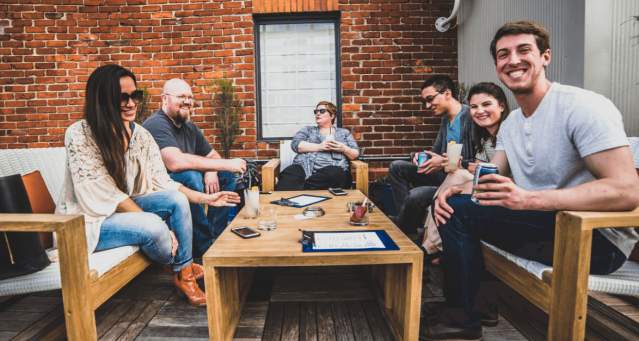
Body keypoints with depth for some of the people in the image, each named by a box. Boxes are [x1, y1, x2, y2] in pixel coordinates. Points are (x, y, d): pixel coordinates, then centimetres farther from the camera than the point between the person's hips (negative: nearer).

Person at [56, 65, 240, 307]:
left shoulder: (140, 135, -3)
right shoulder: (79, 135, -20)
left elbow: (161, 183, -1)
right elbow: (106, 196, -23)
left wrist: (204, 198, -11)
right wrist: (157, 223, -27)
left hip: (125, 209, 6)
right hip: (87, 220, -6)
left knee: (177, 200, -18)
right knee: (154, 227, -30)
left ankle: (184, 273, -7)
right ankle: (180, 267, 3)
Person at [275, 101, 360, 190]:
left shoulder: (344, 133, 25)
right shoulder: (307, 130, 25)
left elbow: (356, 154, 17)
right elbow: (295, 144, 6)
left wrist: (344, 149, -5)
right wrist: (319, 146, -6)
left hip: (332, 169, 1)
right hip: (304, 166, 0)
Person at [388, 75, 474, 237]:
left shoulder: (470, 117, -16)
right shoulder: (445, 119, 13)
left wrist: (446, 162, -23)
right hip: (444, 175, 10)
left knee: (415, 195, -29)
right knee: (397, 167, 5)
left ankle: (401, 228, 2)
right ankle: (407, 218, -2)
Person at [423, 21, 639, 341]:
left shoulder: (583, 106, -16)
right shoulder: (509, 123, 10)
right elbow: (492, 179, 7)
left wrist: (527, 199, -34)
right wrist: (455, 189, -15)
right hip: (545, 229, 8)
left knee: (460, 210, -21)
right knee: (453, 204, 3)